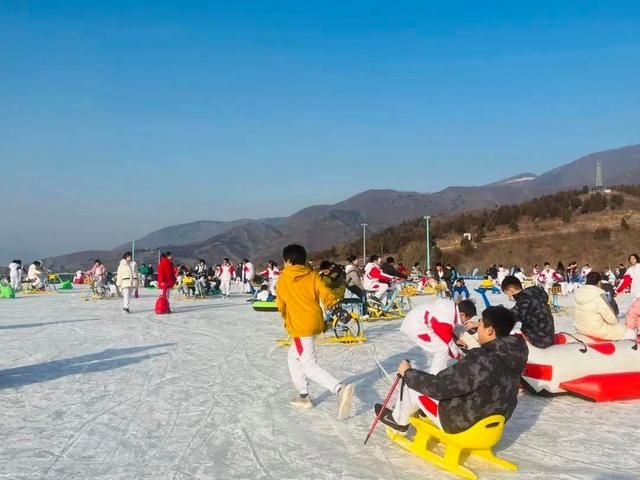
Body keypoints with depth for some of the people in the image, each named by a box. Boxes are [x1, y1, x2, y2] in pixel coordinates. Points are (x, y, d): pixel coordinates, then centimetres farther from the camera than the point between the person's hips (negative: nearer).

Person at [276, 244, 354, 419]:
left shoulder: (283, 279, 0)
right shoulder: (313, 275, 8)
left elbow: (281, 305, 9)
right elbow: (325, 293, -5)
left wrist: (286, 317, 28)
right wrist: (337, 309, -12)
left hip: (300, 326, -7)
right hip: (316, 323, 7)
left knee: (309, 366, -9)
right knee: (294, 357, 24)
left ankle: (340, 389, -31)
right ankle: (303, 395, 23)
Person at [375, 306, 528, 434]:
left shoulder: (480, 361, -34)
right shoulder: (513, 353, -10)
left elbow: (438, 386, -26)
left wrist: (408, 373, -8)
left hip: (462, 423, -7)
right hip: (491, 420, 7)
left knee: (412, 385, 8)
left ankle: (399, 421, 34)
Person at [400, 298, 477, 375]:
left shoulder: (452, 307, -1)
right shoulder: (445, 321, -26)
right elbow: (448, 343, -8)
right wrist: (458, 356, 7)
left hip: (414, 320, 10)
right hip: (415, 326, -10)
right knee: (442, 348, -10)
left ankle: (434, 374, 27)